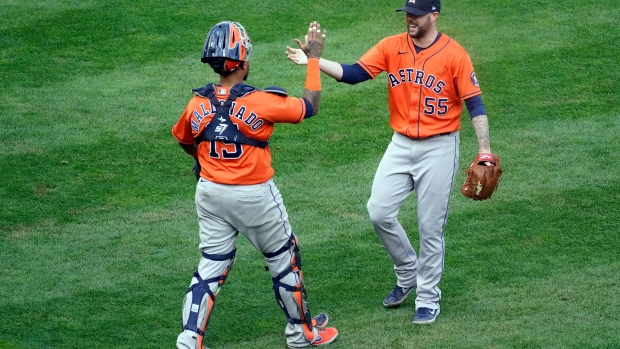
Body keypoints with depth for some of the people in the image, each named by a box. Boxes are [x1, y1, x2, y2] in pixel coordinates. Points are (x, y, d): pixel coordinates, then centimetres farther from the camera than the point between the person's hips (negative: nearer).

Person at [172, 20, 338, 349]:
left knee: (210, 268, 11)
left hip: (211, 193, 4)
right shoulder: (262, 102, -20)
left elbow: (184, 141, 13)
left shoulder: (198, 105, -7)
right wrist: (313, 58, 4)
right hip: (255, 196, -4)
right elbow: (309, 106, -5)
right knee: (284, 260, 16)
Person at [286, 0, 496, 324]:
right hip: (401, 145, 4)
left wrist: (484, 151, -17)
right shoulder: (391, 47, -1)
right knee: (379, 212, -4)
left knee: (430, 226, 1)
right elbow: (354, 73, -8)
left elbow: (474, 104, -10)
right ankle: (407, 274, 21)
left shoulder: (454, 54, -11)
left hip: (439, 149, -4)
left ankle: (428, 297, 17)